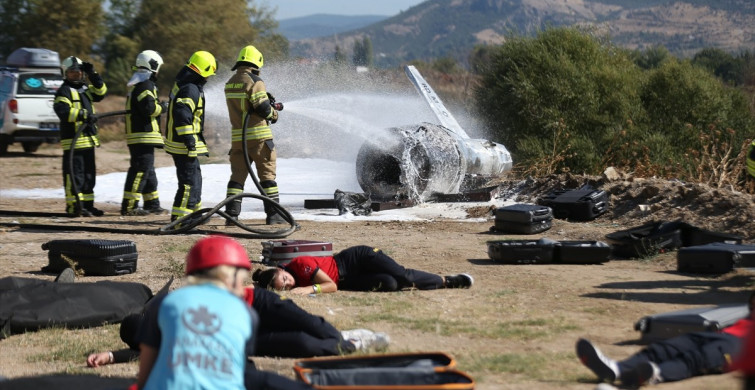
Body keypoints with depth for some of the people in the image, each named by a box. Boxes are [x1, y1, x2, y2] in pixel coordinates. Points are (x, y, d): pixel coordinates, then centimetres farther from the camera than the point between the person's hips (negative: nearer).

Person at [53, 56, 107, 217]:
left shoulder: (86, 88, 18)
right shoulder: (64, 91, -8)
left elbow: (101, 92, 9)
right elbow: (63, 111, -21)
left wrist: (93, 75, 0)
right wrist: (83, 115, -28)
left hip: (88, 139, 9)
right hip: (73, 140, -9)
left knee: (89, 175, 13)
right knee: (74, 175, -8)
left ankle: (87, 204, 20)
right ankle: (74, 206, -6)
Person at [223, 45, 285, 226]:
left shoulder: (230, 83, 12)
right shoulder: (254, 81, -12)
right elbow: (263, 107, -17)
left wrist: (268, 105, 15)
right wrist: (274, 114, 4)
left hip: (238, 137, 6)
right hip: (258, 136, -6)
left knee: (237, 175, 8)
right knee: (267, 175, 3)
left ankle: (231, 213, 1)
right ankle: (273, 214, 4)